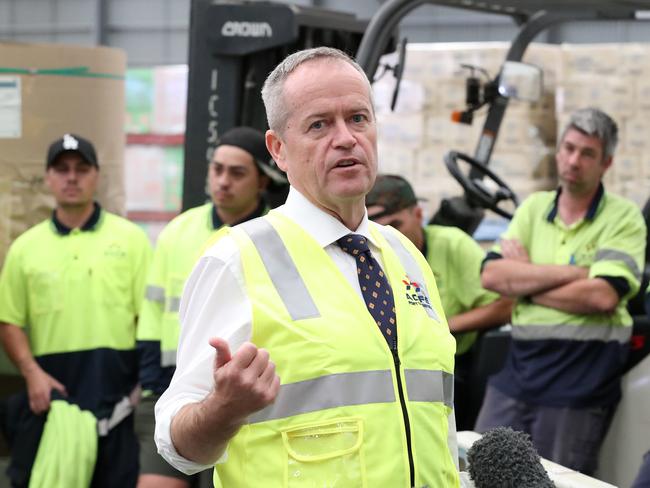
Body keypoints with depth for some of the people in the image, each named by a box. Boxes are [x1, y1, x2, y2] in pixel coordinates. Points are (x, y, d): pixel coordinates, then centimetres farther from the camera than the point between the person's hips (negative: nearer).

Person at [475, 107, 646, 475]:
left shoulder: (624, 218, -3)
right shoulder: (534, 207, 10)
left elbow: (603, 296, -18)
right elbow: (491, 276, -3)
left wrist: (525, 282, -8)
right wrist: (570, 272, -12)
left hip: (579, 385, -5)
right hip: (518, 371, 5)